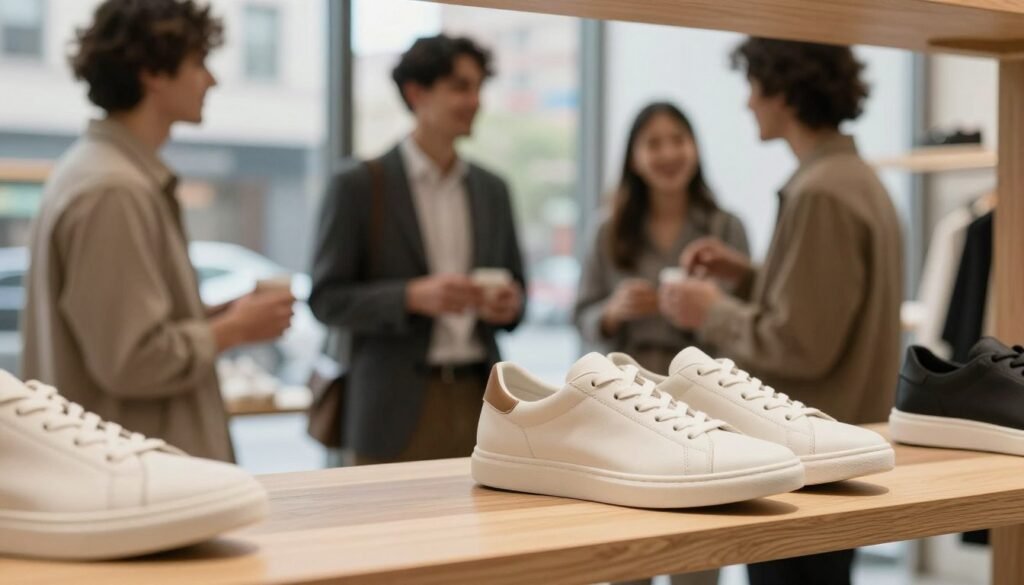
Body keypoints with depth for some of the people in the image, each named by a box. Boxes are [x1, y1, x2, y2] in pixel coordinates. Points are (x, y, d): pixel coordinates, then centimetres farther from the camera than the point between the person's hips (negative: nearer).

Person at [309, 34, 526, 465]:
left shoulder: (491, 190, 13)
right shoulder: (358, 187, -2)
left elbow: (516, 285, 19)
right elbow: (326, 299, -5)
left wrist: (508, 303, -5)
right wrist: (412, 296, -19)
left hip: (477, 402, 4)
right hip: (396, 409, -4)